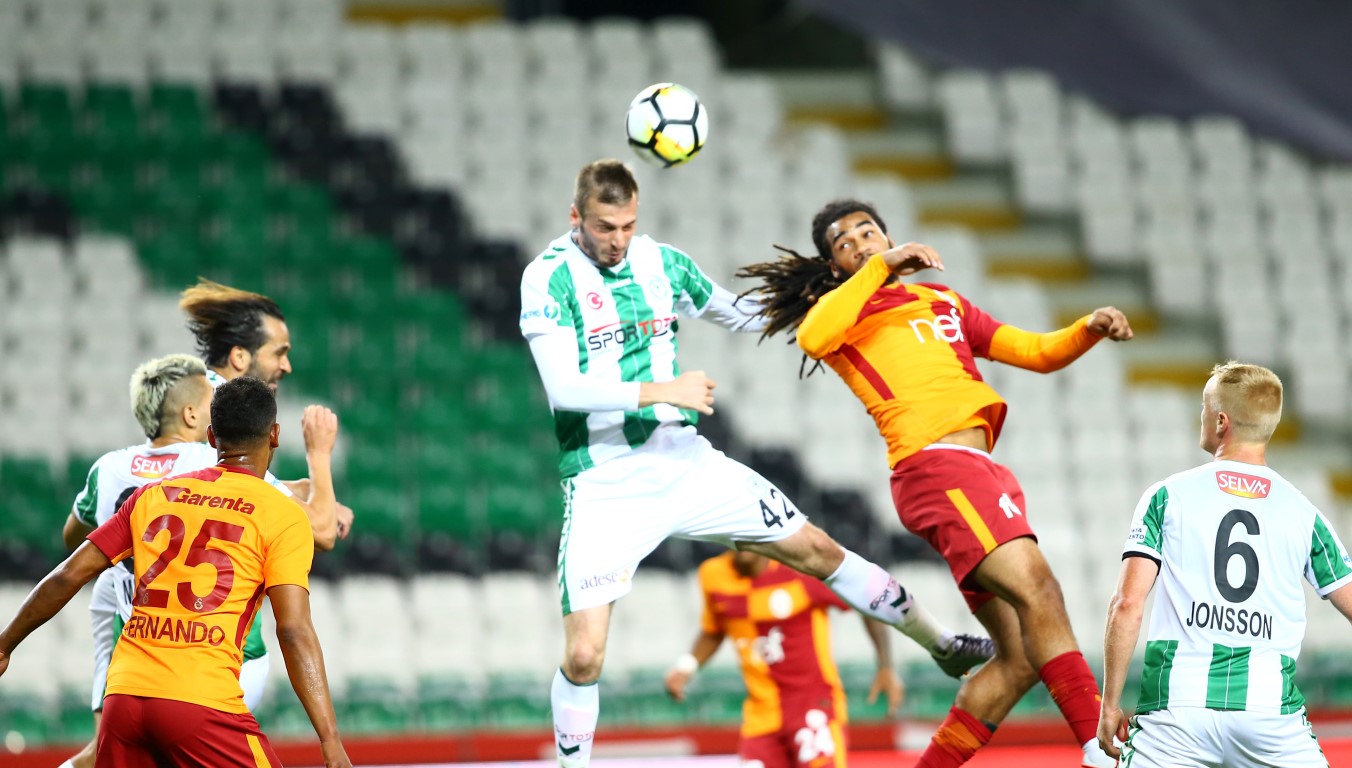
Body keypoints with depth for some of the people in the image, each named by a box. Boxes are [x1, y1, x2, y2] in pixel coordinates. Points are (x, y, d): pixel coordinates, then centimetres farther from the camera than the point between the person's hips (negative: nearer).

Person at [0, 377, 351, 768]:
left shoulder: (153, 495, 14)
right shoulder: (283, 515, 1)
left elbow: (68, 576, 13)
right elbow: (294, 631, -9)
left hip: (123, 695, 5)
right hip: (205, 703, -5)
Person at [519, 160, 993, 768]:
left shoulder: (660, 261, 5)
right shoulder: (548, 278, -11)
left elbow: (740, 315, 22)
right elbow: (562, 387, -22)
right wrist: (659, 391, -27)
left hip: (686, 462, 5)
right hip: (604, 485, -5)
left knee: (817, 551, 10)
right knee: (583, 656, -16)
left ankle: (941, 644, 28)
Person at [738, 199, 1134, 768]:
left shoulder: (944, 302, 31)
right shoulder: (844, 312, 11)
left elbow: (1038, 352, 29)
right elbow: (813, 338, -15)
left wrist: (1089, 330, 11)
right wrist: (881, 268, -11)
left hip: (978, 471, 8)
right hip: (936, 466, -8)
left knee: (1021, 658, 2)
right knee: (1036, 591, -25)